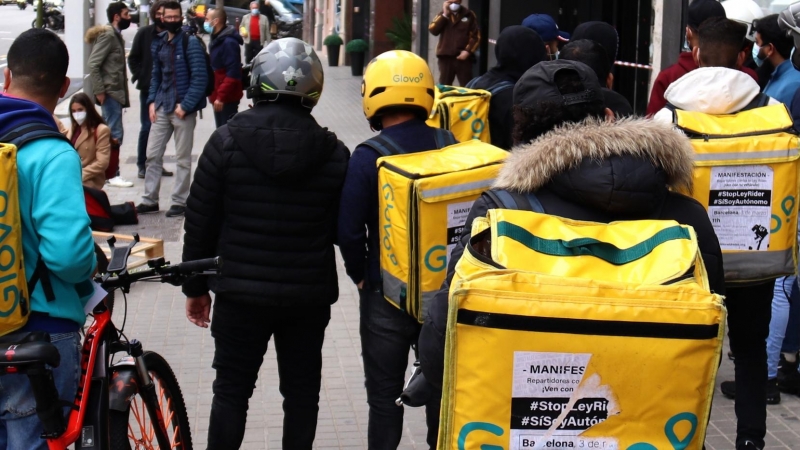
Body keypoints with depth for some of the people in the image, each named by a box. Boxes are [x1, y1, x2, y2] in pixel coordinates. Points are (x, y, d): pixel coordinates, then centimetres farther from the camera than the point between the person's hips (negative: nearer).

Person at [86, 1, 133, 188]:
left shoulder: (116, 35, 14)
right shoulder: (107, 35, -14)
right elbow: (93, 64, -20)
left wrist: (123, 93, 13)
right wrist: (99, 92, -20)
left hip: (116, 92, 9)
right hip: (109, 92, -9)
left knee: (113, 132, 13)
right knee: (115, 134, -7)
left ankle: (106, 172, 20)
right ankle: (112, 175, -3)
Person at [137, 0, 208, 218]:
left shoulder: (190, 43, -9)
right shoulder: (159, 44, 9)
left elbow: (200, 78, -13)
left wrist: (185, 105, -17)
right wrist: (152, 101, 4)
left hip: (183, 109, -6)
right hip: (161, 108, 6)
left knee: (183, 159, 3)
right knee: (152, 155, 7)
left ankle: (179, 202, 11)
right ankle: (150, 200, 16)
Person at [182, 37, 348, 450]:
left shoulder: (226, 142, -8)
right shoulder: (333, 153, -5)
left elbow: (200, 222, -5)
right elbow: (341, 229, 0)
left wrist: (195, 286, 6)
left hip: (240, 292, -1)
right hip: (310, 294, 1)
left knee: (231, 390, 9)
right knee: (302, 391, 13)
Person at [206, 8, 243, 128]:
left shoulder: (229, 42, -18)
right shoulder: (217, 40, 14)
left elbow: (233, 73, -24)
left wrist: (221, 96, -26)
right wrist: (217, 95, 18)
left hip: (226, 98, -10)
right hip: (218, 96, 10)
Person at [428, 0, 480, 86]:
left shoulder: (469, 15, 5)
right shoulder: (442, 15, 11)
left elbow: (476, 36, 2)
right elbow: (433, 30, -5)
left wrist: (468, 51, -9)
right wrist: (445, 15, -9)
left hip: (463, 57, -2)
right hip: (445, 57, 2)